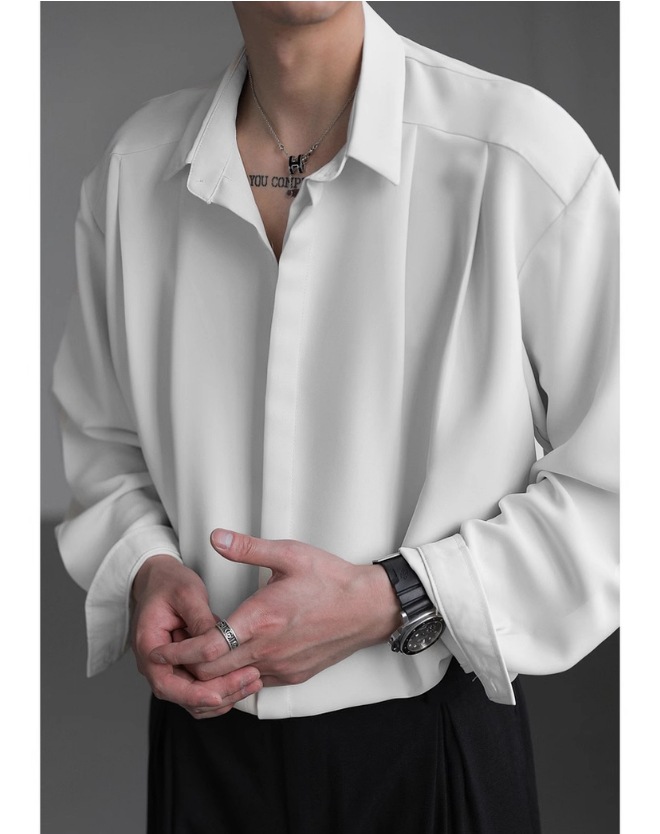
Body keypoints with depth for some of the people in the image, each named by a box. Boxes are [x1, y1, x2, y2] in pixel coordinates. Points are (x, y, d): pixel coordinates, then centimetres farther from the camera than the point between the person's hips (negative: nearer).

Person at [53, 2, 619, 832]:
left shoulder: (527, 156, -18)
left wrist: (392, 600, -20)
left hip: (430, 744, -3)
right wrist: (145, 569, -10)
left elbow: (613, 487, -13)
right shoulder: (132, 165, -4)